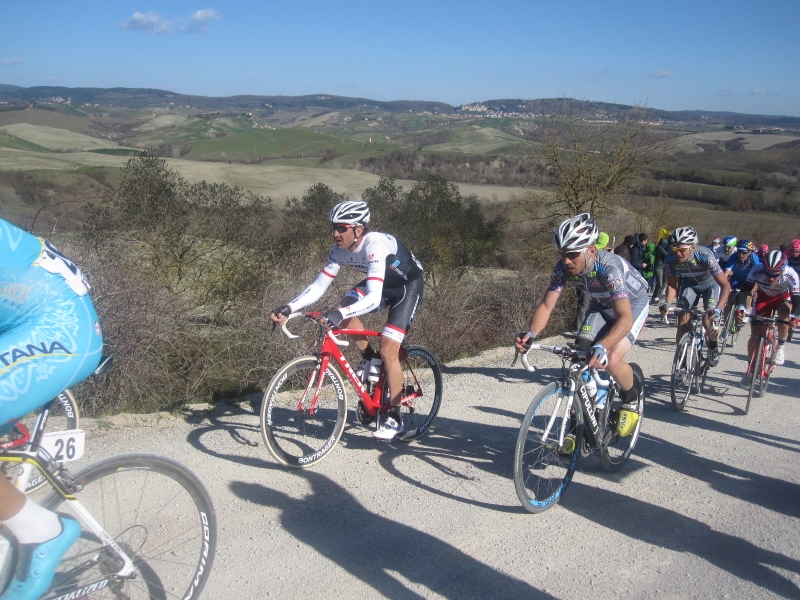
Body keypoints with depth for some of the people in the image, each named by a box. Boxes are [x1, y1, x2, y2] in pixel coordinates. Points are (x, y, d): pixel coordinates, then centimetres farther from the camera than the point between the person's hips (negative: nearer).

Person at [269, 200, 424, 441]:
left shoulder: (375, 245, -37)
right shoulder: (340, 250, -16)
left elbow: (374, 299, -46)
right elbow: (318, 287, -15)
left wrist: (339, 314, -59)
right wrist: (288, 309, -29)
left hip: (408, 285, -7)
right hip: (381, 283, 7)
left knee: (388, 350, -15)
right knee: (344, 312, -19)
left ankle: (394, 418, -3)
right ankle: (370, 360, 6)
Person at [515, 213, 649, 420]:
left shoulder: (610, 267, -39)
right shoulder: (563, 268, -24)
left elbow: (625, 317, -47)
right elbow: (546, 306, -24)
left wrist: (602, 347, -63)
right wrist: (530, 333, -44)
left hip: (632, 304, -5)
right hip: (601, 304, 5)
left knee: (611, 361, -22)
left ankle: (631, 398, 9)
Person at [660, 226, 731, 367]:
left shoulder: (705, 257, -37)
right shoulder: (671, 260, -27)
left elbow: (726, 285, -36)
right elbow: (672, 285, -12)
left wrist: (718, 309, -48)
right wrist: (668, 303, -31)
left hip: (710, 283, -3)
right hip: (689, 283, 3)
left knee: (709, 321, -20)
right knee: (683, 322, -8)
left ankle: (713, 345, 12)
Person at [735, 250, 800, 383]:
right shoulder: (757, 270, -35)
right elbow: (745, 290, -32)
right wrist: (740, 308, -50)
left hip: (783, 298, -1)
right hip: (763, 298, 1)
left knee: (784, 311, -36)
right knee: (755, 336, -6)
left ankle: (780, 347, -11)